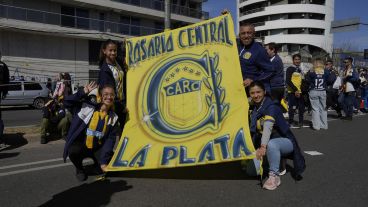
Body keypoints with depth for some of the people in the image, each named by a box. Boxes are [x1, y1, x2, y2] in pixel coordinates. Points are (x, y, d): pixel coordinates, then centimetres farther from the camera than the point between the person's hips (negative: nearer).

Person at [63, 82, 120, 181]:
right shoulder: (88, 107, -10)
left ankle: (97, 161, 18)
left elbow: (110, 139, -8)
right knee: (73, 151, -34)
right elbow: (67, 102, -12)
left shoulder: (113, 117, -4)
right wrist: (83, 93, -23)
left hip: (98, 148, 2)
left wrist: (104, 160, -16)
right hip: (81, 145, -2)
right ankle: (79, 169, 2)